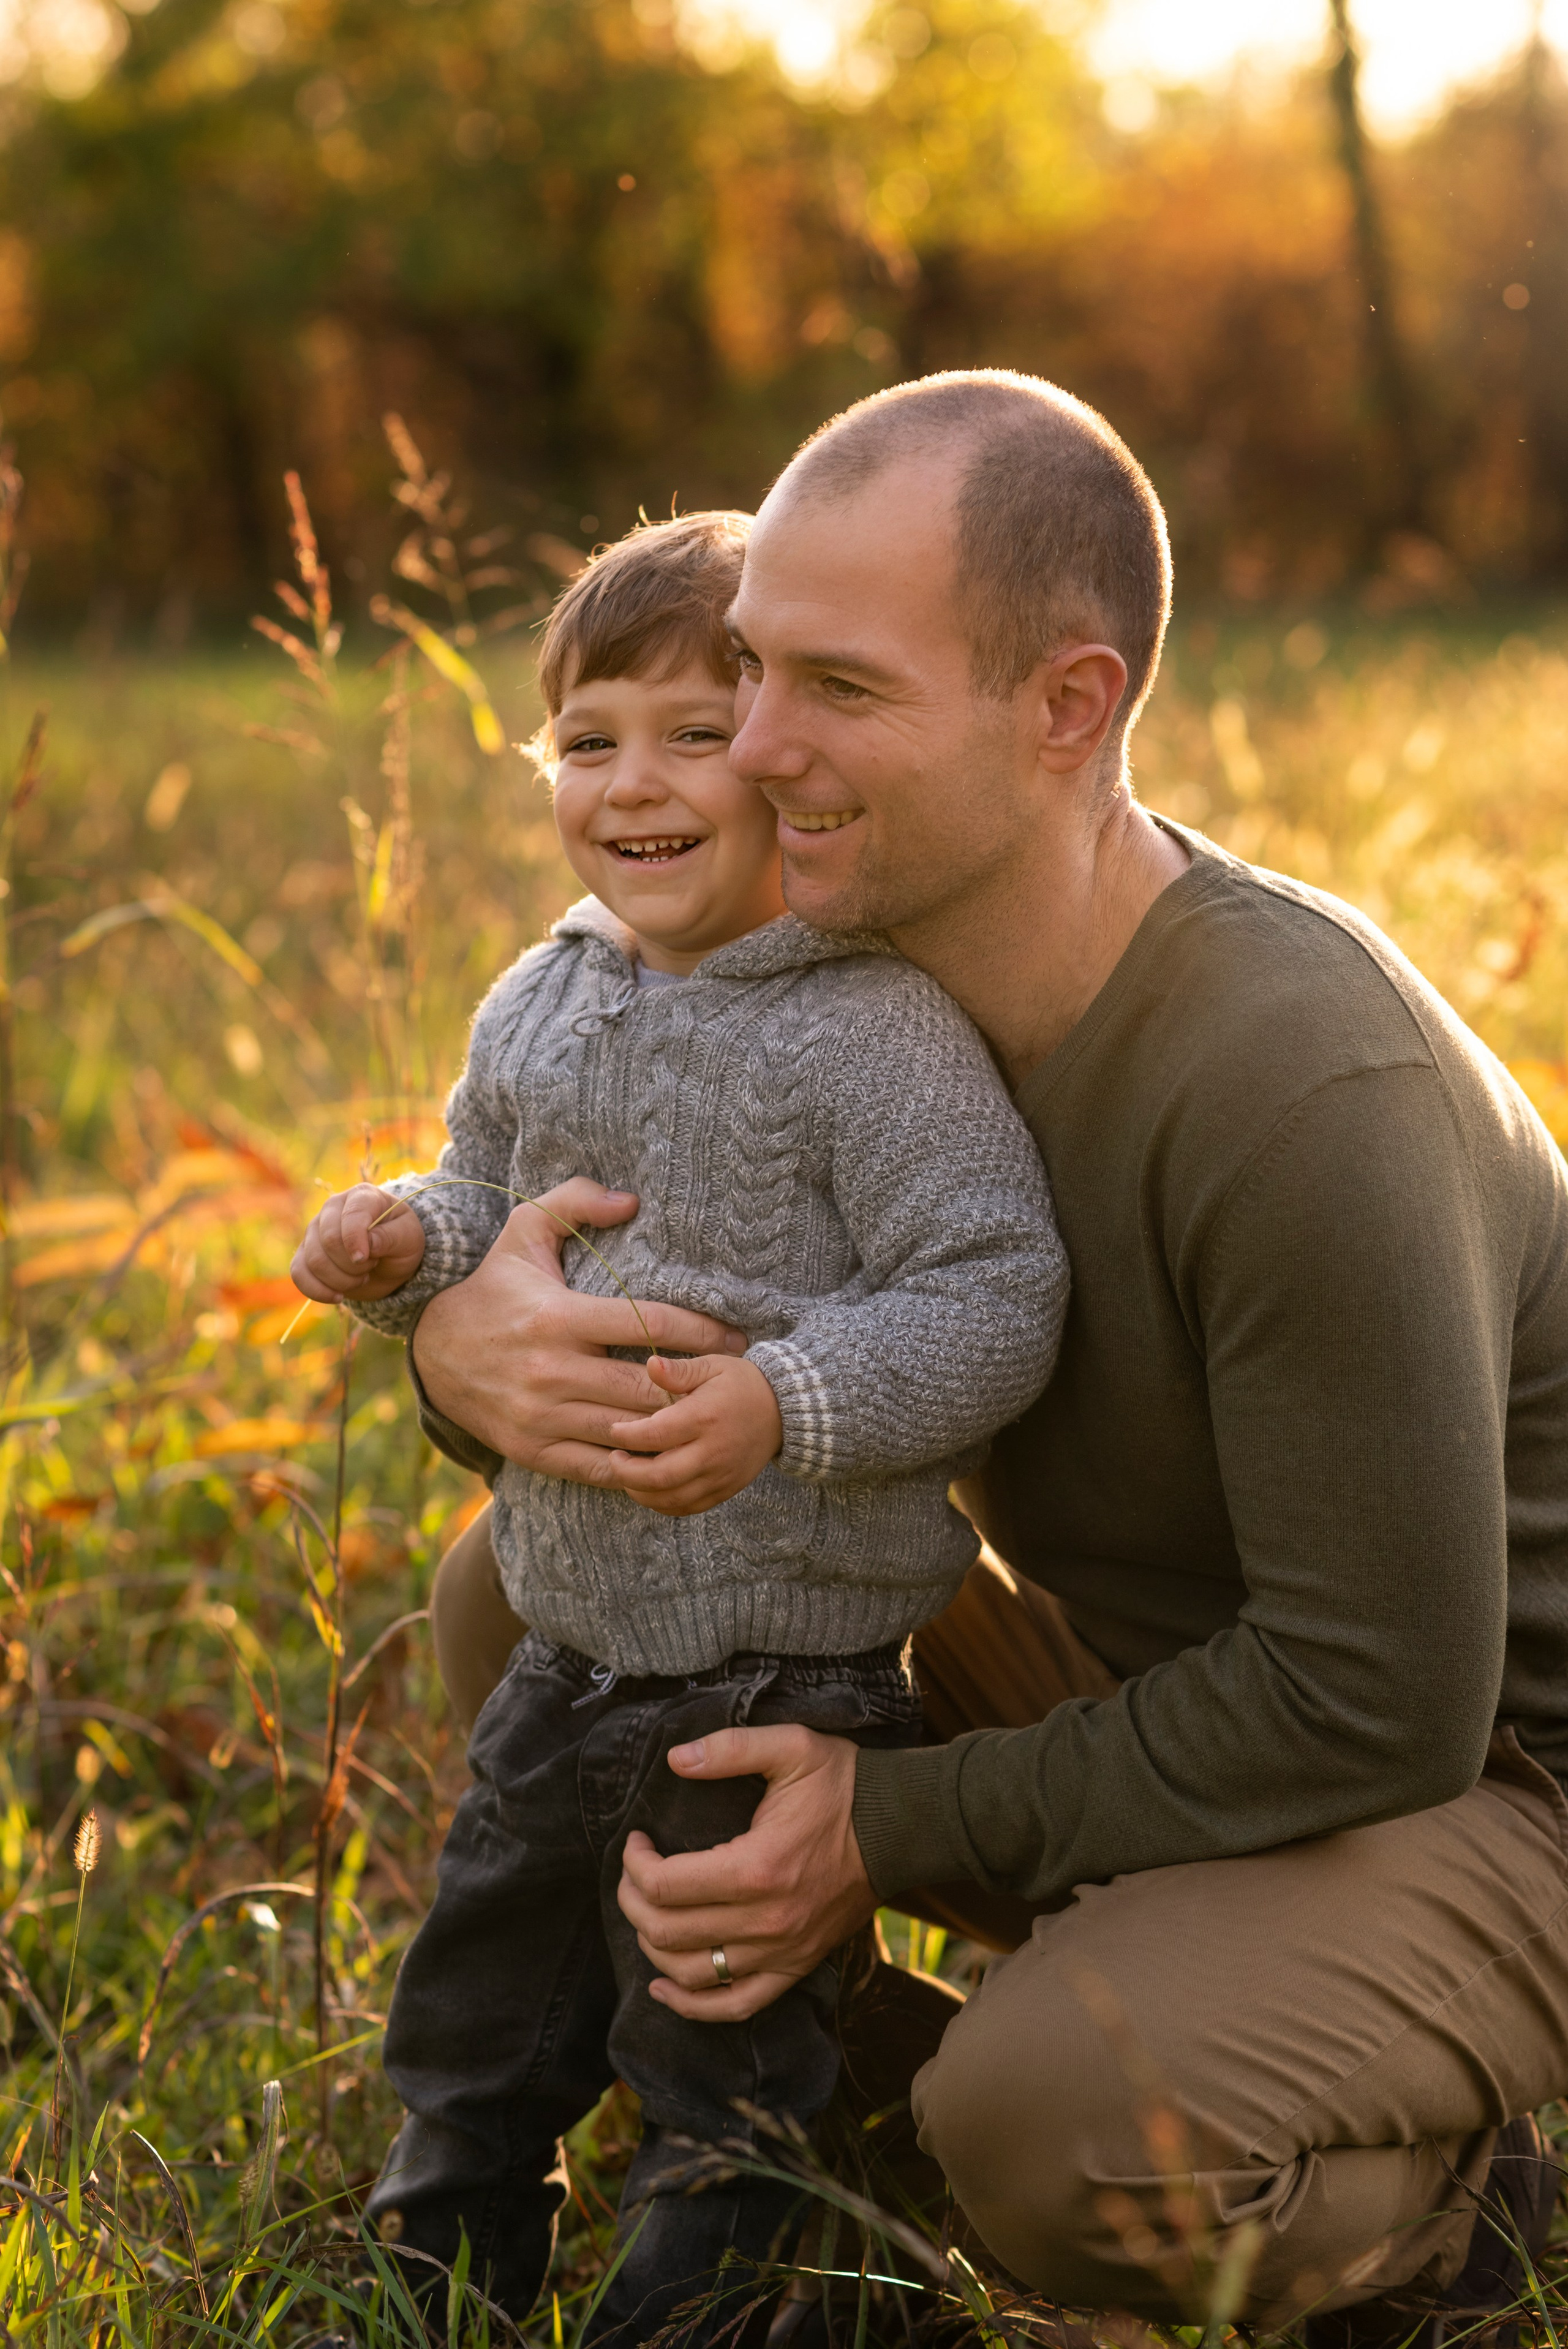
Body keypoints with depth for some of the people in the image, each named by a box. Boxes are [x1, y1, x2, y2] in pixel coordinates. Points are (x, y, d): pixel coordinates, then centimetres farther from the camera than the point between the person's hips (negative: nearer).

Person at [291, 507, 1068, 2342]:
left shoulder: (879, 1036, -19)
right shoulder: (541, 1006, 4)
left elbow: (992, 1305, -23)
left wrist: (786, 1403, -36)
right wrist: (411, 1245, -4)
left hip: (784, 1669, -7)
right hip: (570, 1642, 7)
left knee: (726, 2064, 11)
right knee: (482, 2013, 24)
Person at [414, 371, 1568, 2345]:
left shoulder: (1305, 1086, -32)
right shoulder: (873, 953, -7)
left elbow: (1382, 1703, -29)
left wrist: (903, 1827, -24)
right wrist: (471, 1338, -25)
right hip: (1161, 1693, 8)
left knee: (1056, 2127, -37)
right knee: (521, 1606, 0)